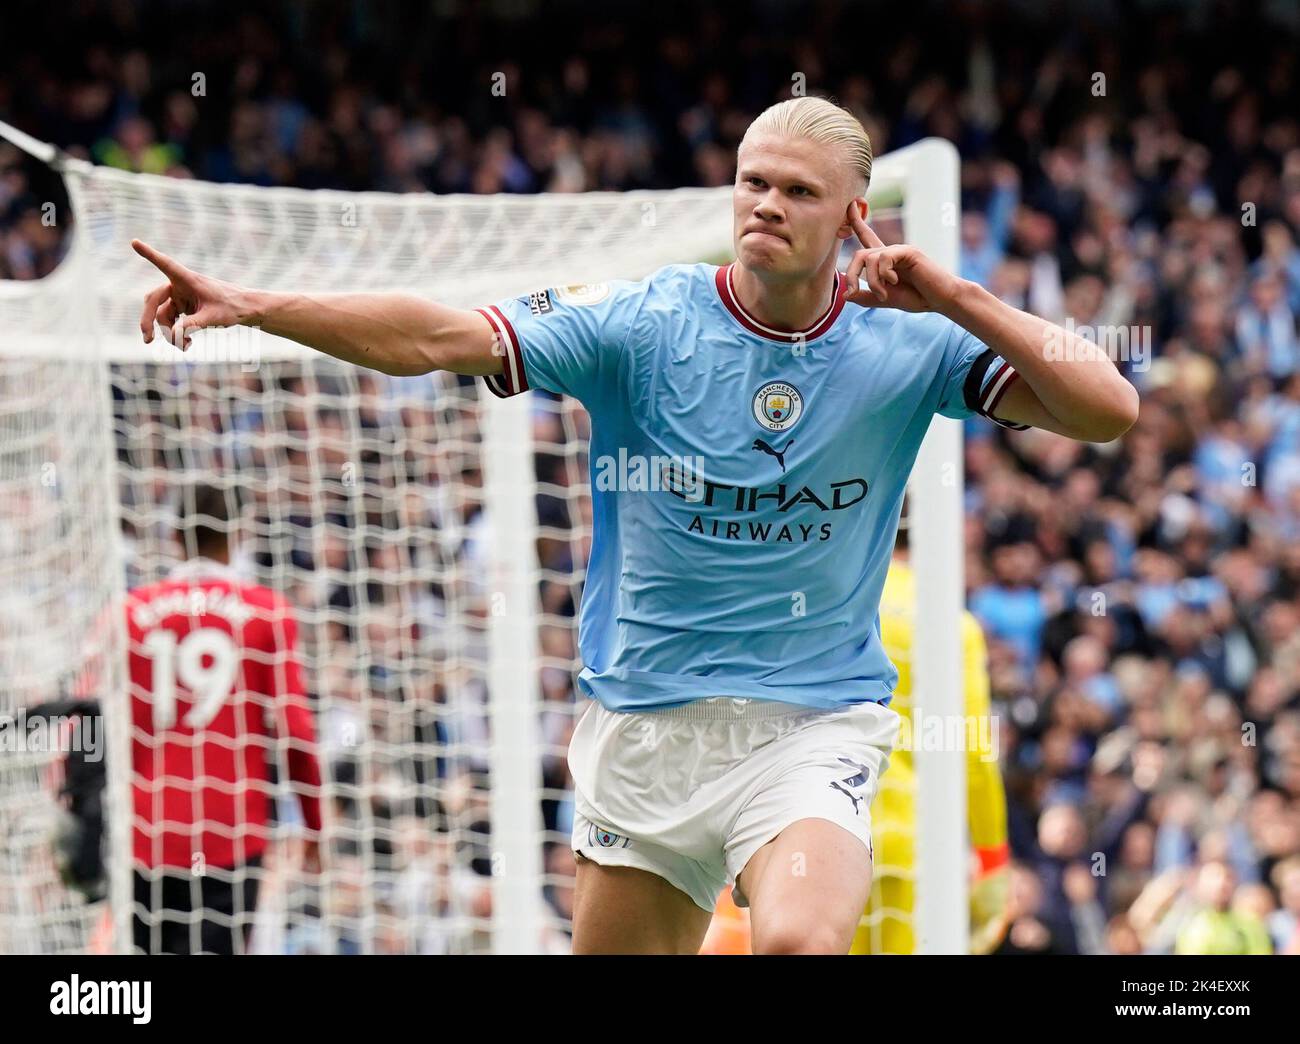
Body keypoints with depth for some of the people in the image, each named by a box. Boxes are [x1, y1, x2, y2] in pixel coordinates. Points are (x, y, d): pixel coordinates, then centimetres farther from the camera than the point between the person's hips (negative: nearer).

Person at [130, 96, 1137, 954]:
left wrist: (957, 299, -20)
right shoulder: (642, 323, -6)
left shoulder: (911, 342, -4)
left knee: (798, 942, -29)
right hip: (644, 721, 2)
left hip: (815, 726, -2)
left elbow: (1109, 409, -11)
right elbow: (437, 337, -13)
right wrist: (252, 305, -25)